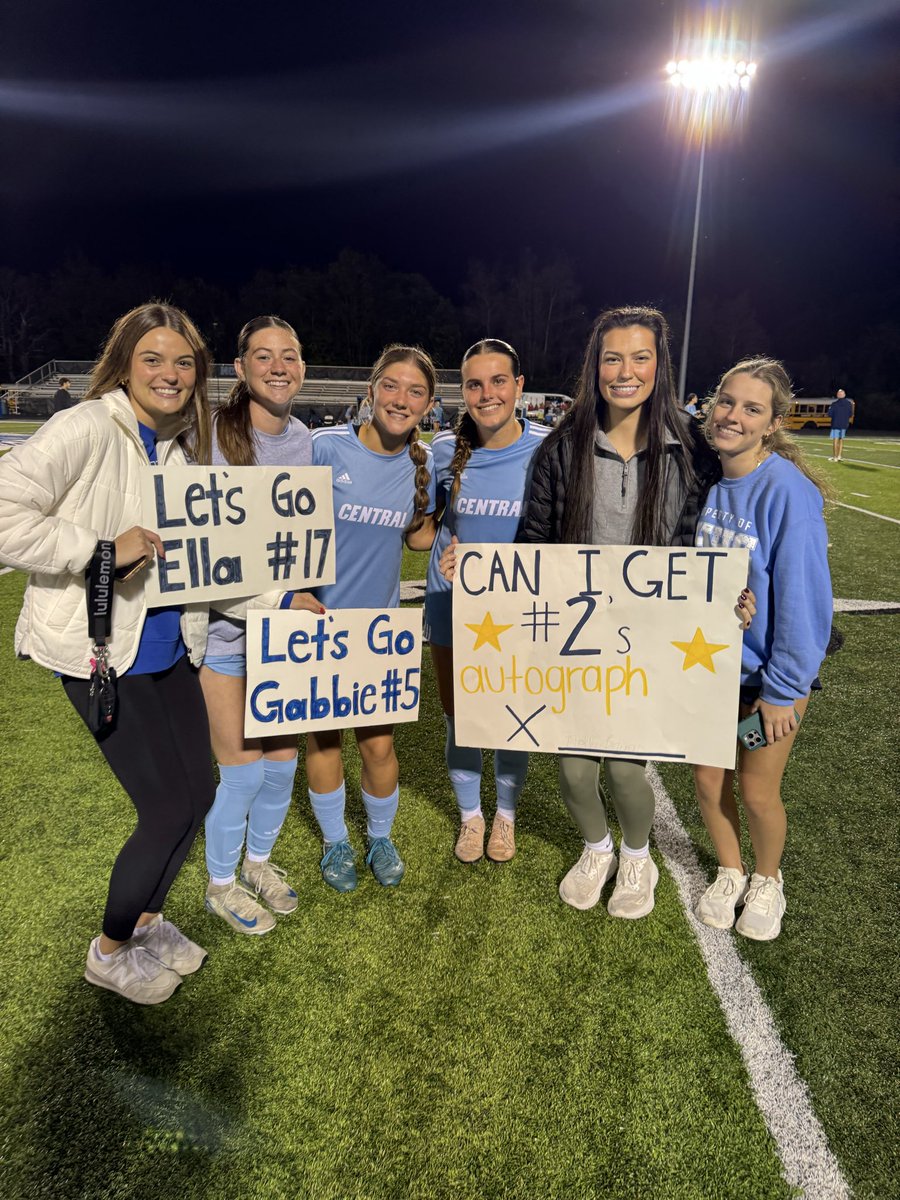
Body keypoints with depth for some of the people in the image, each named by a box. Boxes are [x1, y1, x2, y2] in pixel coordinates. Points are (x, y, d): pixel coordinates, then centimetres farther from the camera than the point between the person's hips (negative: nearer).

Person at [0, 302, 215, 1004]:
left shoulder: (182, 443, 8)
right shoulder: (88, 428, -15)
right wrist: (103, 550, -25)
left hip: (169, 647, 7)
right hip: (103, 651, -7)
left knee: (198, 791, 11)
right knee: (171, 807, -3)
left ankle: (148, 919, 39)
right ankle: (110, 952, 25)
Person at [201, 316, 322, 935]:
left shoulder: (308, 441, 3)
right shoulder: (212, 438, -15)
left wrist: (306, 596, 4)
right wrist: (281, 598, -18)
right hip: (226, 625, -5)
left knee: (283, 759, 13)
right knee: (243, 770, 3)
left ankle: (260, 861, 40)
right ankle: (222, 884, 30)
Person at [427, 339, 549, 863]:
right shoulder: (445, 448, -7)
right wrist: (447, 554, -10)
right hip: (453, 603, 2)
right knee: (459, 720, 13)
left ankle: (506, 815, 41)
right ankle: (470, 816, 40)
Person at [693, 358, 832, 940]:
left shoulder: (787, 490, -21)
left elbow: (803, 597, -18)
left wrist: (782, 688, -14)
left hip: (770, 673, -4)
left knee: (757, 791, 9)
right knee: (709, 780, 14)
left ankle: (768, 880, 40)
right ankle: (730, 873, 42)